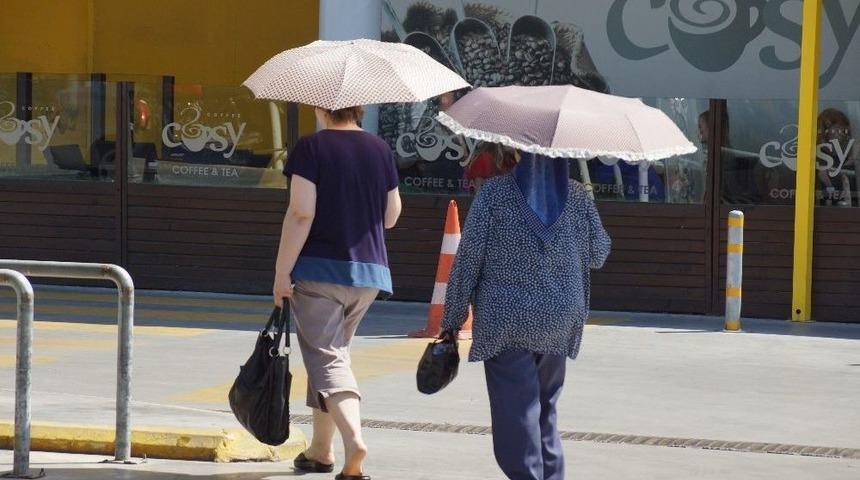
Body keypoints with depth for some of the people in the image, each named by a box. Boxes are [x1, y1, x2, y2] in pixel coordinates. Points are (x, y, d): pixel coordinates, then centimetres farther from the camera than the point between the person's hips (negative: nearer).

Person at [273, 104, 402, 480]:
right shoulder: (380, 150, 7)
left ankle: (354, 440, -28)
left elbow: (301, 213, -16)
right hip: (368, 272, 6)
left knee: (325, 357, -6)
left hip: (319, 268, -6)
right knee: (332, 351, 19)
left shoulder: (311, 147, -9)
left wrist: (282, 272, -13)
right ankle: (320, 449, 24)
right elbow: (391, 217, 11)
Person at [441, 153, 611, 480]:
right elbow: (598, 254, 12)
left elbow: (467, 258, -6)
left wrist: (452, 319, 1)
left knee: (516, 416, -6)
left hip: (506, 321, -4)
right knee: (546, 411, 19)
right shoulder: (578, 196, 0)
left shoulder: (495, 192, -7)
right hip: (560, 322, 4)